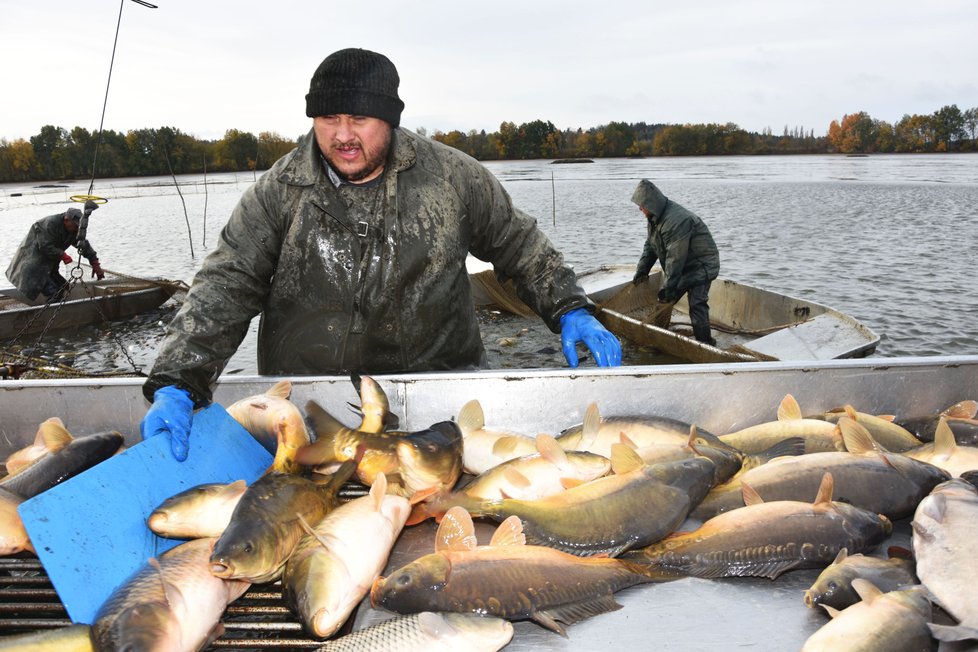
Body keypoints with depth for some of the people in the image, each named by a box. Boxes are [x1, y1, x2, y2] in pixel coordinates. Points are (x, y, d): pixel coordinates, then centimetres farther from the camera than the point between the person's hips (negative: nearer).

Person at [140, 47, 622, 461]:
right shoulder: (279, 191, -4)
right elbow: (225, 287, -8)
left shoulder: (452, 175, -2)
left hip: (439, 376, 0)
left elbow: (518, 243, 10)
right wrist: (176, 383, -21)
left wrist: (569, 310, 0)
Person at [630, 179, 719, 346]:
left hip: (701, 266, -10)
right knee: (664, 301, 10)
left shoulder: (677, 221, -32)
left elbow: (675, 259, -31)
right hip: (682, 267, 10)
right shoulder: (655, 217, 1)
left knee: (697, 305, -16)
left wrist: (667, 288, -27)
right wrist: (641, 271, 1)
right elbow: (650, 246, 10)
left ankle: (705, 343, -8)